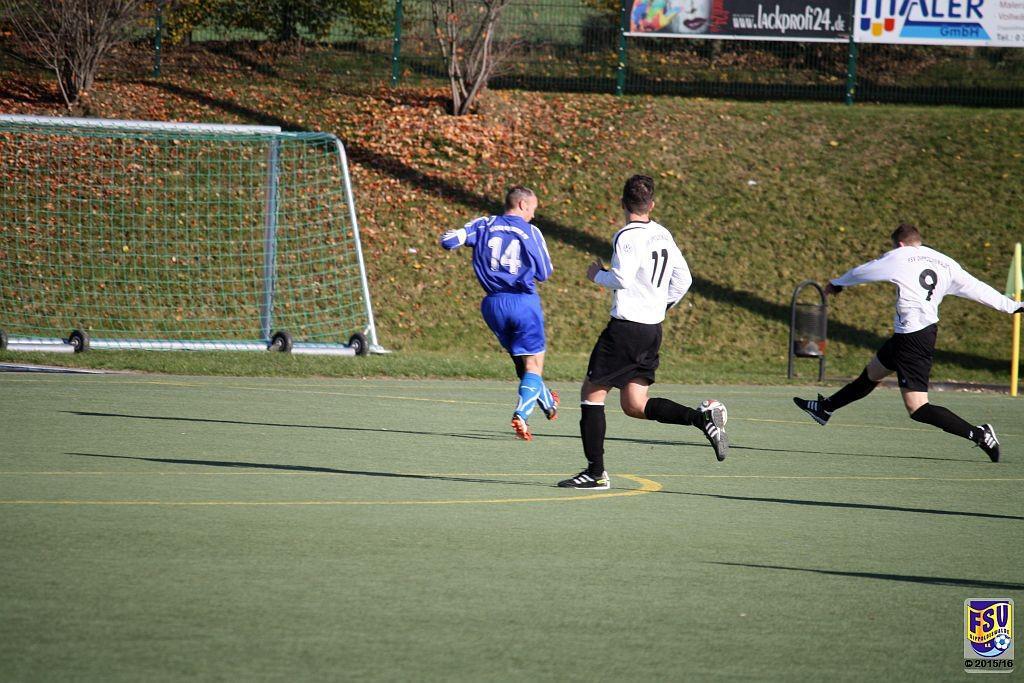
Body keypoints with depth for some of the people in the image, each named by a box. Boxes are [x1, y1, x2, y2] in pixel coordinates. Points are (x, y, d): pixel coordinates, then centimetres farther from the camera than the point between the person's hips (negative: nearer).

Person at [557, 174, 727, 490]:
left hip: (626, 328, -8)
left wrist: (598, 274, -3)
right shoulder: (663, 236, 12)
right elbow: (683, 280, 15)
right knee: (635, 405, 12)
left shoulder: (627, 237, -12)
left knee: (592, 393, 2)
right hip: (653, 329, 8)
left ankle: (596, 472, -1)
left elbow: (622, 279, -22)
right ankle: (704, 418, -5)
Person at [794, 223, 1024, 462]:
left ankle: (978, 434, -18)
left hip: (912, 339, -9)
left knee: (917, 409, -11)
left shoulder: (899, 258, -5)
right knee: (872, 373, 25)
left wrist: (837, 284, 28)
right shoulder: (945, 264, 10)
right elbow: (977, 288, 11)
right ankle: (825, 409, 42)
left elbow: (862, 272, 9)